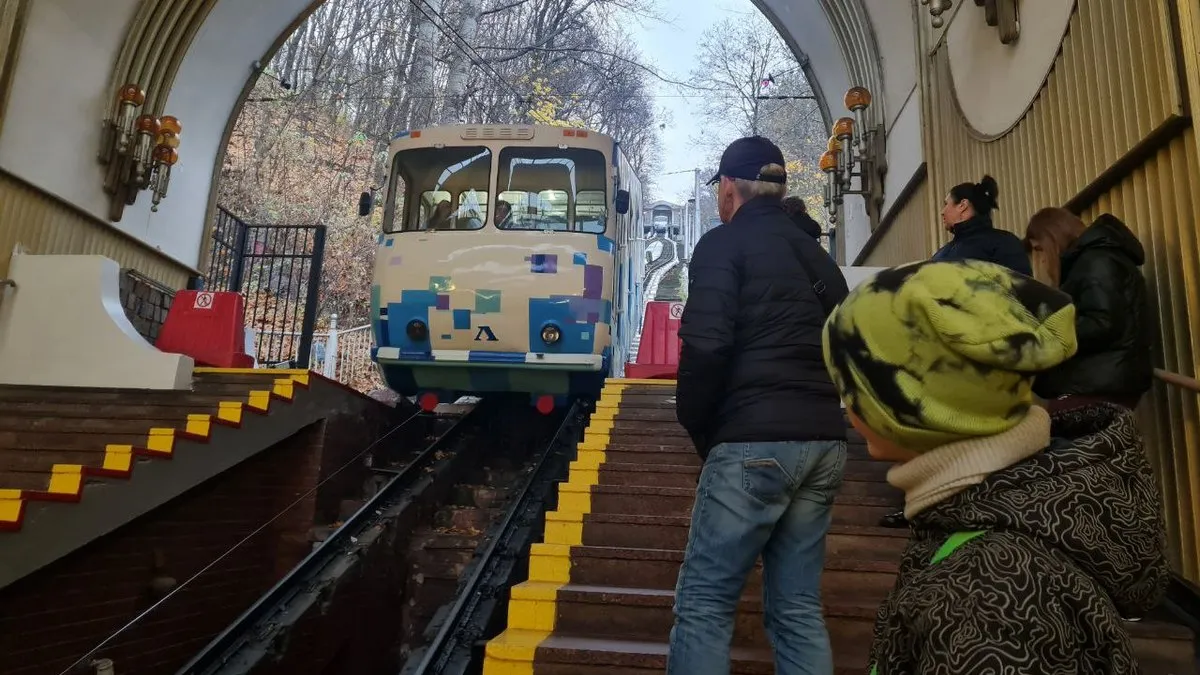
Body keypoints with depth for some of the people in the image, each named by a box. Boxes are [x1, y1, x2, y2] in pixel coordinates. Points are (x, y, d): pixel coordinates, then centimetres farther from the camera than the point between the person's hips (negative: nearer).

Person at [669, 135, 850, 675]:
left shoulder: (723, 244, -2)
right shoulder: (817, 256, 21)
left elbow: (706, 345, -14)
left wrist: (696, 424, 0)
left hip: (755, 440, -8)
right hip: (824, 440, 8)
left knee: (704, 599, -1)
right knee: (798, 605, 13)